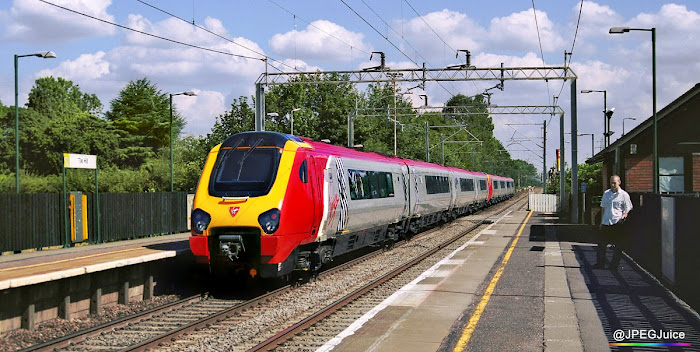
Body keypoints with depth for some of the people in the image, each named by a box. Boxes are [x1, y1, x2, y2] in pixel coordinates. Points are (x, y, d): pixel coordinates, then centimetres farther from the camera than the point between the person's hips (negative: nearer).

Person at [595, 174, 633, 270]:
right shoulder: (606, 193, 13)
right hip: (606, 223, 4)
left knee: (617, 246, 1)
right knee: (601, 244, 6)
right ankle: (600, 263, 15)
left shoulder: (624, 195, -1)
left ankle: (614, 265, 10)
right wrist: (601, 222, 18)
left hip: (617, 223, -4)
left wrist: (623, 216, -20)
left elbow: (627, 209, 0)